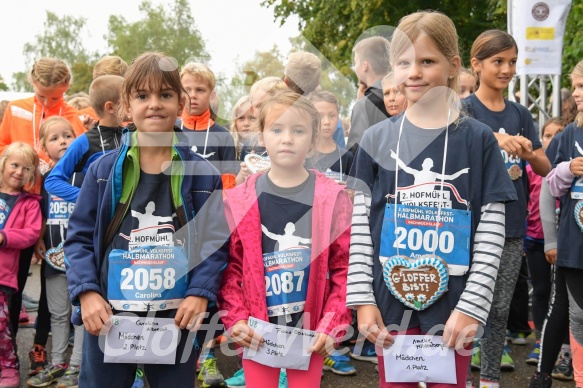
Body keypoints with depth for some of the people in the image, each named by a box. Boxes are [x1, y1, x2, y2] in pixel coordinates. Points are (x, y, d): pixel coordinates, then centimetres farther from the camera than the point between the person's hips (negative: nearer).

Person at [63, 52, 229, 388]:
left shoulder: (202, 173, 0)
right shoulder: (103, 170, 2)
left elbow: (216, 240, -2)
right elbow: (79, 237, 3)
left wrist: (201, 293, -16)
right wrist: (87, 292, -10)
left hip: (177, 318, 0)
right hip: (108, 316, 1)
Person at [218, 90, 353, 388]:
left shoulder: (332, 197, -3)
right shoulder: (239, 199, 0)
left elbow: (346, 267, -3)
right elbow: (229, 265, 1)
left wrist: (332, 326, -9)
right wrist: (235, 318, -9)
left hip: (310, 332, -1)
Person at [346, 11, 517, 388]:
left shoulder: (478, 139, -2)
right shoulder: (376, 139, 3)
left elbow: (492, 232, -4)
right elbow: (360, 225, 3)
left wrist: (472, 305, -10)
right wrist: (362, 297, -3)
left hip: (453, 303, -1)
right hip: (390, 301, 2)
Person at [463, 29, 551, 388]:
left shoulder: (521, 114, 10)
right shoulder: (465, 110, -5)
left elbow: (546, 168, 7)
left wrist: (528, 153, -15)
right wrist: (495, 139, -41)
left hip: (512, 224, 5)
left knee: (500, 309, 10)